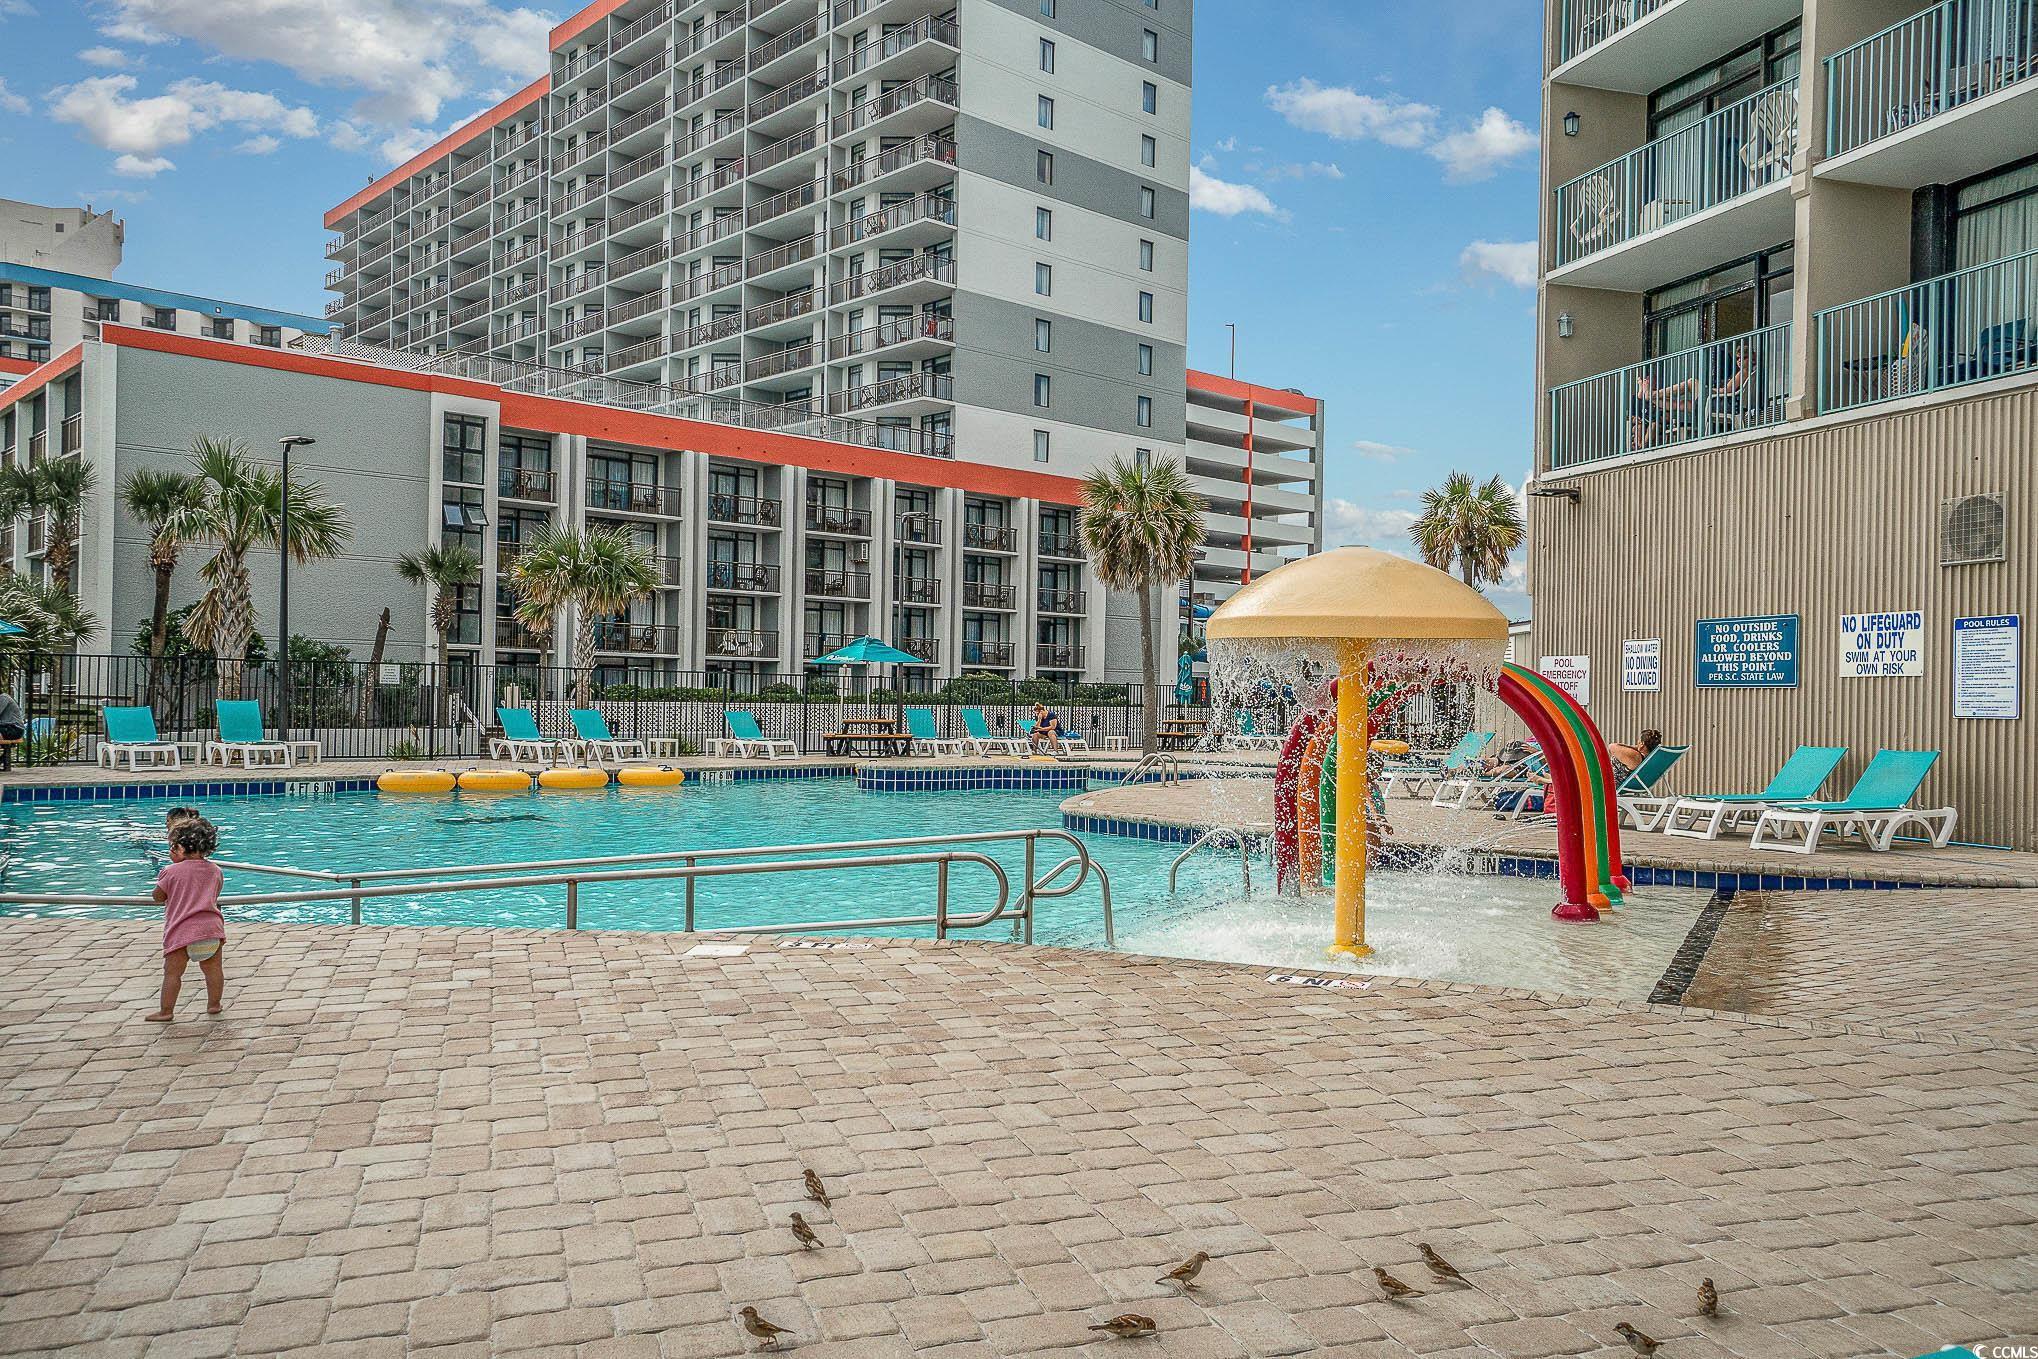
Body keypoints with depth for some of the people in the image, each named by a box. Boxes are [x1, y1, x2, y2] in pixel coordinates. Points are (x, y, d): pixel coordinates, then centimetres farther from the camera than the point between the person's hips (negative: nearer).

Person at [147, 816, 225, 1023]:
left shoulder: (172, 871, -4)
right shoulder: (214, 870, 10)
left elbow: (158, 896, 8)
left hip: (182, 932, -4)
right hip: (212, 928, 4)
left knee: (172, 972, 3)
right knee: (213, 968, 13)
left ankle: (165, 1011, 5)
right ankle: (214, 1004, 21)